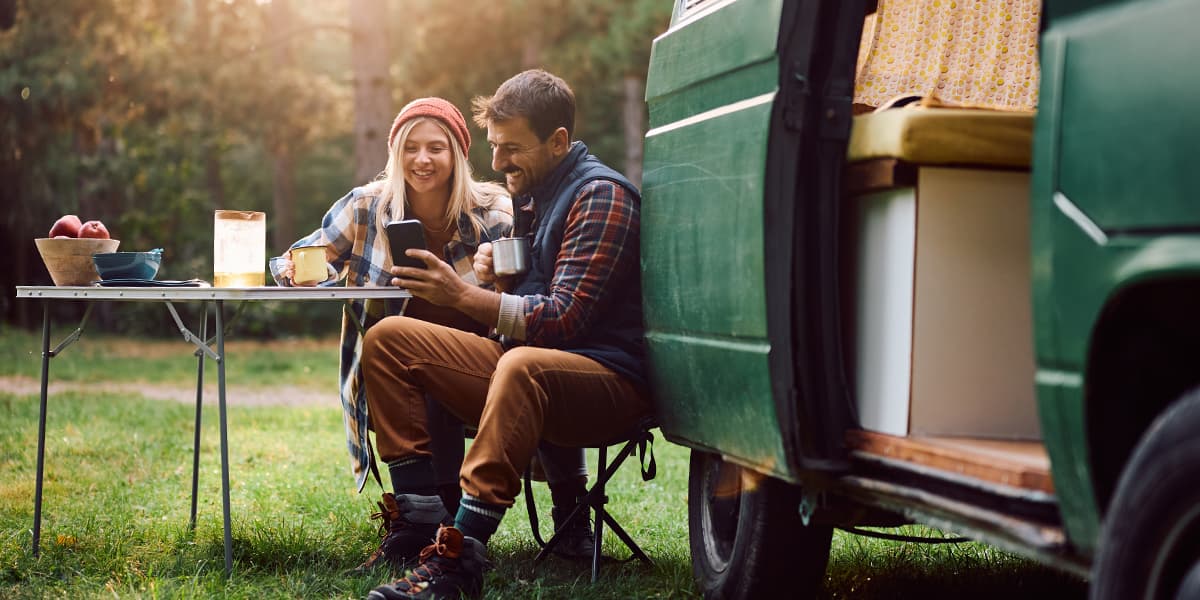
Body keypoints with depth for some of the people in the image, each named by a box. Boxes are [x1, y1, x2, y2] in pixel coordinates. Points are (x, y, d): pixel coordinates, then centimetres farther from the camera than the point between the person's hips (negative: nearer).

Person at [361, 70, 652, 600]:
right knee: (388, 339, 0)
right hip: (524, 360, 9)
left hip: (607, 378, -9)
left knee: (522, 367, -42)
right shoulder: (530, 194, 14)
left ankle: (459, 557, -40)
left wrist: (463, 296, -24)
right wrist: (494, 276, -3)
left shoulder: (600, 196, -12)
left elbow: (562, 319, -20)